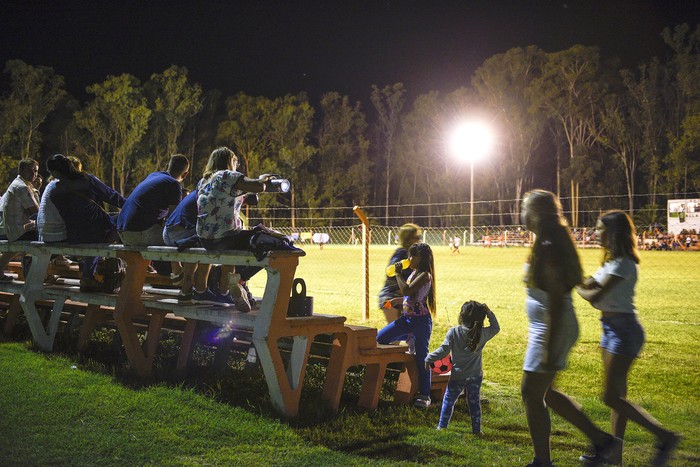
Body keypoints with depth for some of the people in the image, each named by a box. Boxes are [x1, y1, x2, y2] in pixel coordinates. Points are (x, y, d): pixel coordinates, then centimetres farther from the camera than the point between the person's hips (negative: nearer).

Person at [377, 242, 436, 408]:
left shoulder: (424, 275, -15)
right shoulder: (414, 273, 12)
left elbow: (406, 291, -25)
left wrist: (398, 274, -14)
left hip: (421, 320, -9)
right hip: (407, 318, 9)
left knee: (421, 356, -3)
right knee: (380, 337, 4)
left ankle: (425, 396, 5)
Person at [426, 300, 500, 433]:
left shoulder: (453, 332, -13)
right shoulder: (483, 334, -7)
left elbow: (444, 350, -13)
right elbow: (495, 328, 11)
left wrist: (429, 359, -2)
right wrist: (489, 313, 4)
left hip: (457, 376, -2)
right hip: (475, 377, 2)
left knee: (448, 400, 12)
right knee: (474, 402, 12)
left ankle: (442, 426, 15)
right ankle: (476, 429, 16)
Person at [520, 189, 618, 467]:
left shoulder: (548, 249, -21)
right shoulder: (555, 243, 10)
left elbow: (557, 300, -24)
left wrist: (549, 348, -24)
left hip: (552, 330, -10)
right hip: (550, 327, 10)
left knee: (532, 394, 1)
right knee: (544, 392, 19)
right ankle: (600, 440, 26)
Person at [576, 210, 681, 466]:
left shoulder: (623, 264, -19)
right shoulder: (612, 262, 13)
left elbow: (595, 297, -22)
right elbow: (588, 285, 10)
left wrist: (579, 289, -4)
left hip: (623, 330, -10)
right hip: (612, 329, 10)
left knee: (611, 397, -7)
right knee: (617, 396, 13)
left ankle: (665, 436, 1)